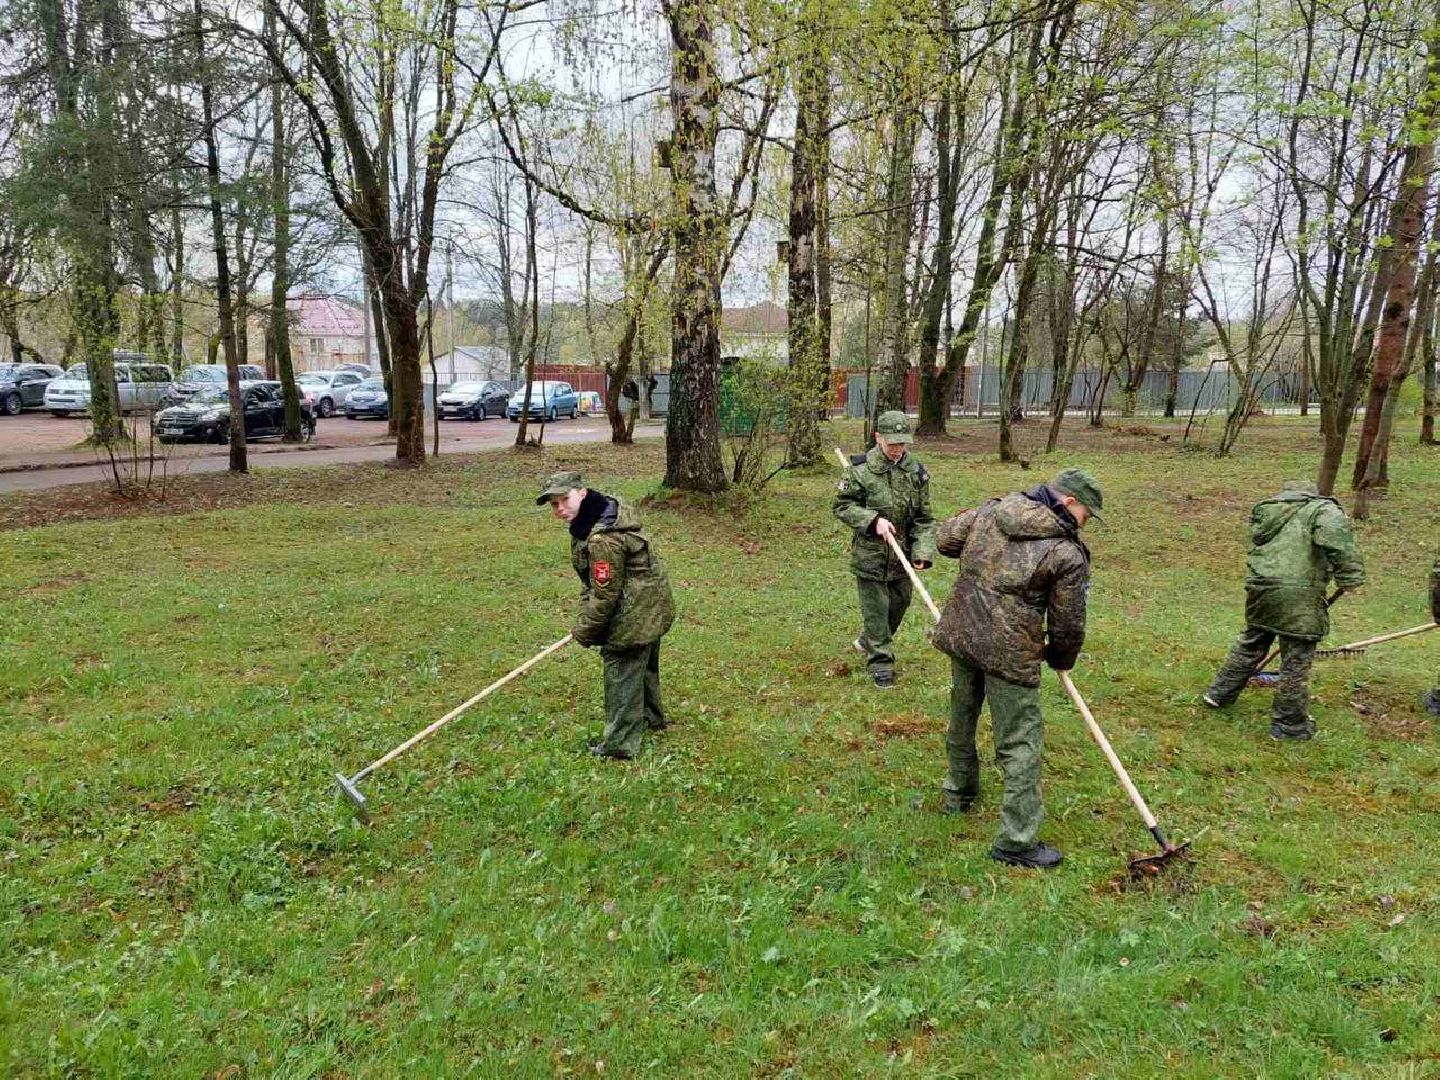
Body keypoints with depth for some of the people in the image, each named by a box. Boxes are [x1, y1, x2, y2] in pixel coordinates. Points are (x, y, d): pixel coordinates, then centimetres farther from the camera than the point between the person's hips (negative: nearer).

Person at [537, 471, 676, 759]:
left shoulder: (603, 539, -31)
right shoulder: (604, 510, 2)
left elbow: (605, 593, -25)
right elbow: (592, 581, 9)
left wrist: (585, 631, -11)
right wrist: (584, 616, 6)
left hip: (635, 613, -11)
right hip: (650, 606, 11)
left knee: (622, 672, 0)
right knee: (643, 665, 27)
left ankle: (620, 744, 11)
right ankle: (650, 717, 48)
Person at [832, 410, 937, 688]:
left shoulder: (916, 471, -4)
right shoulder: (860, 469, -14)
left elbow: (924, 517, 0)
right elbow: (841, 506, -7)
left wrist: (923, 551, -12)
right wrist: (873, 520, -21)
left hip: (902, 554, 4)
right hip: (870, 554, -4)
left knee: (900, 601, 18)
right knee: (875, 607, 3)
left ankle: (868, 641, 42)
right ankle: (880, 660, 17)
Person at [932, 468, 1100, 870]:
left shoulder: (992, 509, 3)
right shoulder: (1068, 554, -11)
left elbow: (946, 539, 15)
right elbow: (1067, 625, -4)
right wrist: (1062, 659, 16)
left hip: (960, 634, 7)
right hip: (1009, 652, -6)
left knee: (962, 719, 26)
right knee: (1020, 743, 4)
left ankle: (957, 793, 46)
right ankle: (1017, 840, 8)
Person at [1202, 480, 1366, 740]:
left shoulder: (1264, 513, 24)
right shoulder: (1322, 509, 5)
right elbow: (1335, 533, -20)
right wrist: (1348, 574, -15)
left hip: (1259, 589, 6)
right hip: (1298, 594, -6)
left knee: (1251, 644, 26)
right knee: (1296, 660, 4)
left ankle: (1220, 693, 38)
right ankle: (1290, 725, 13)